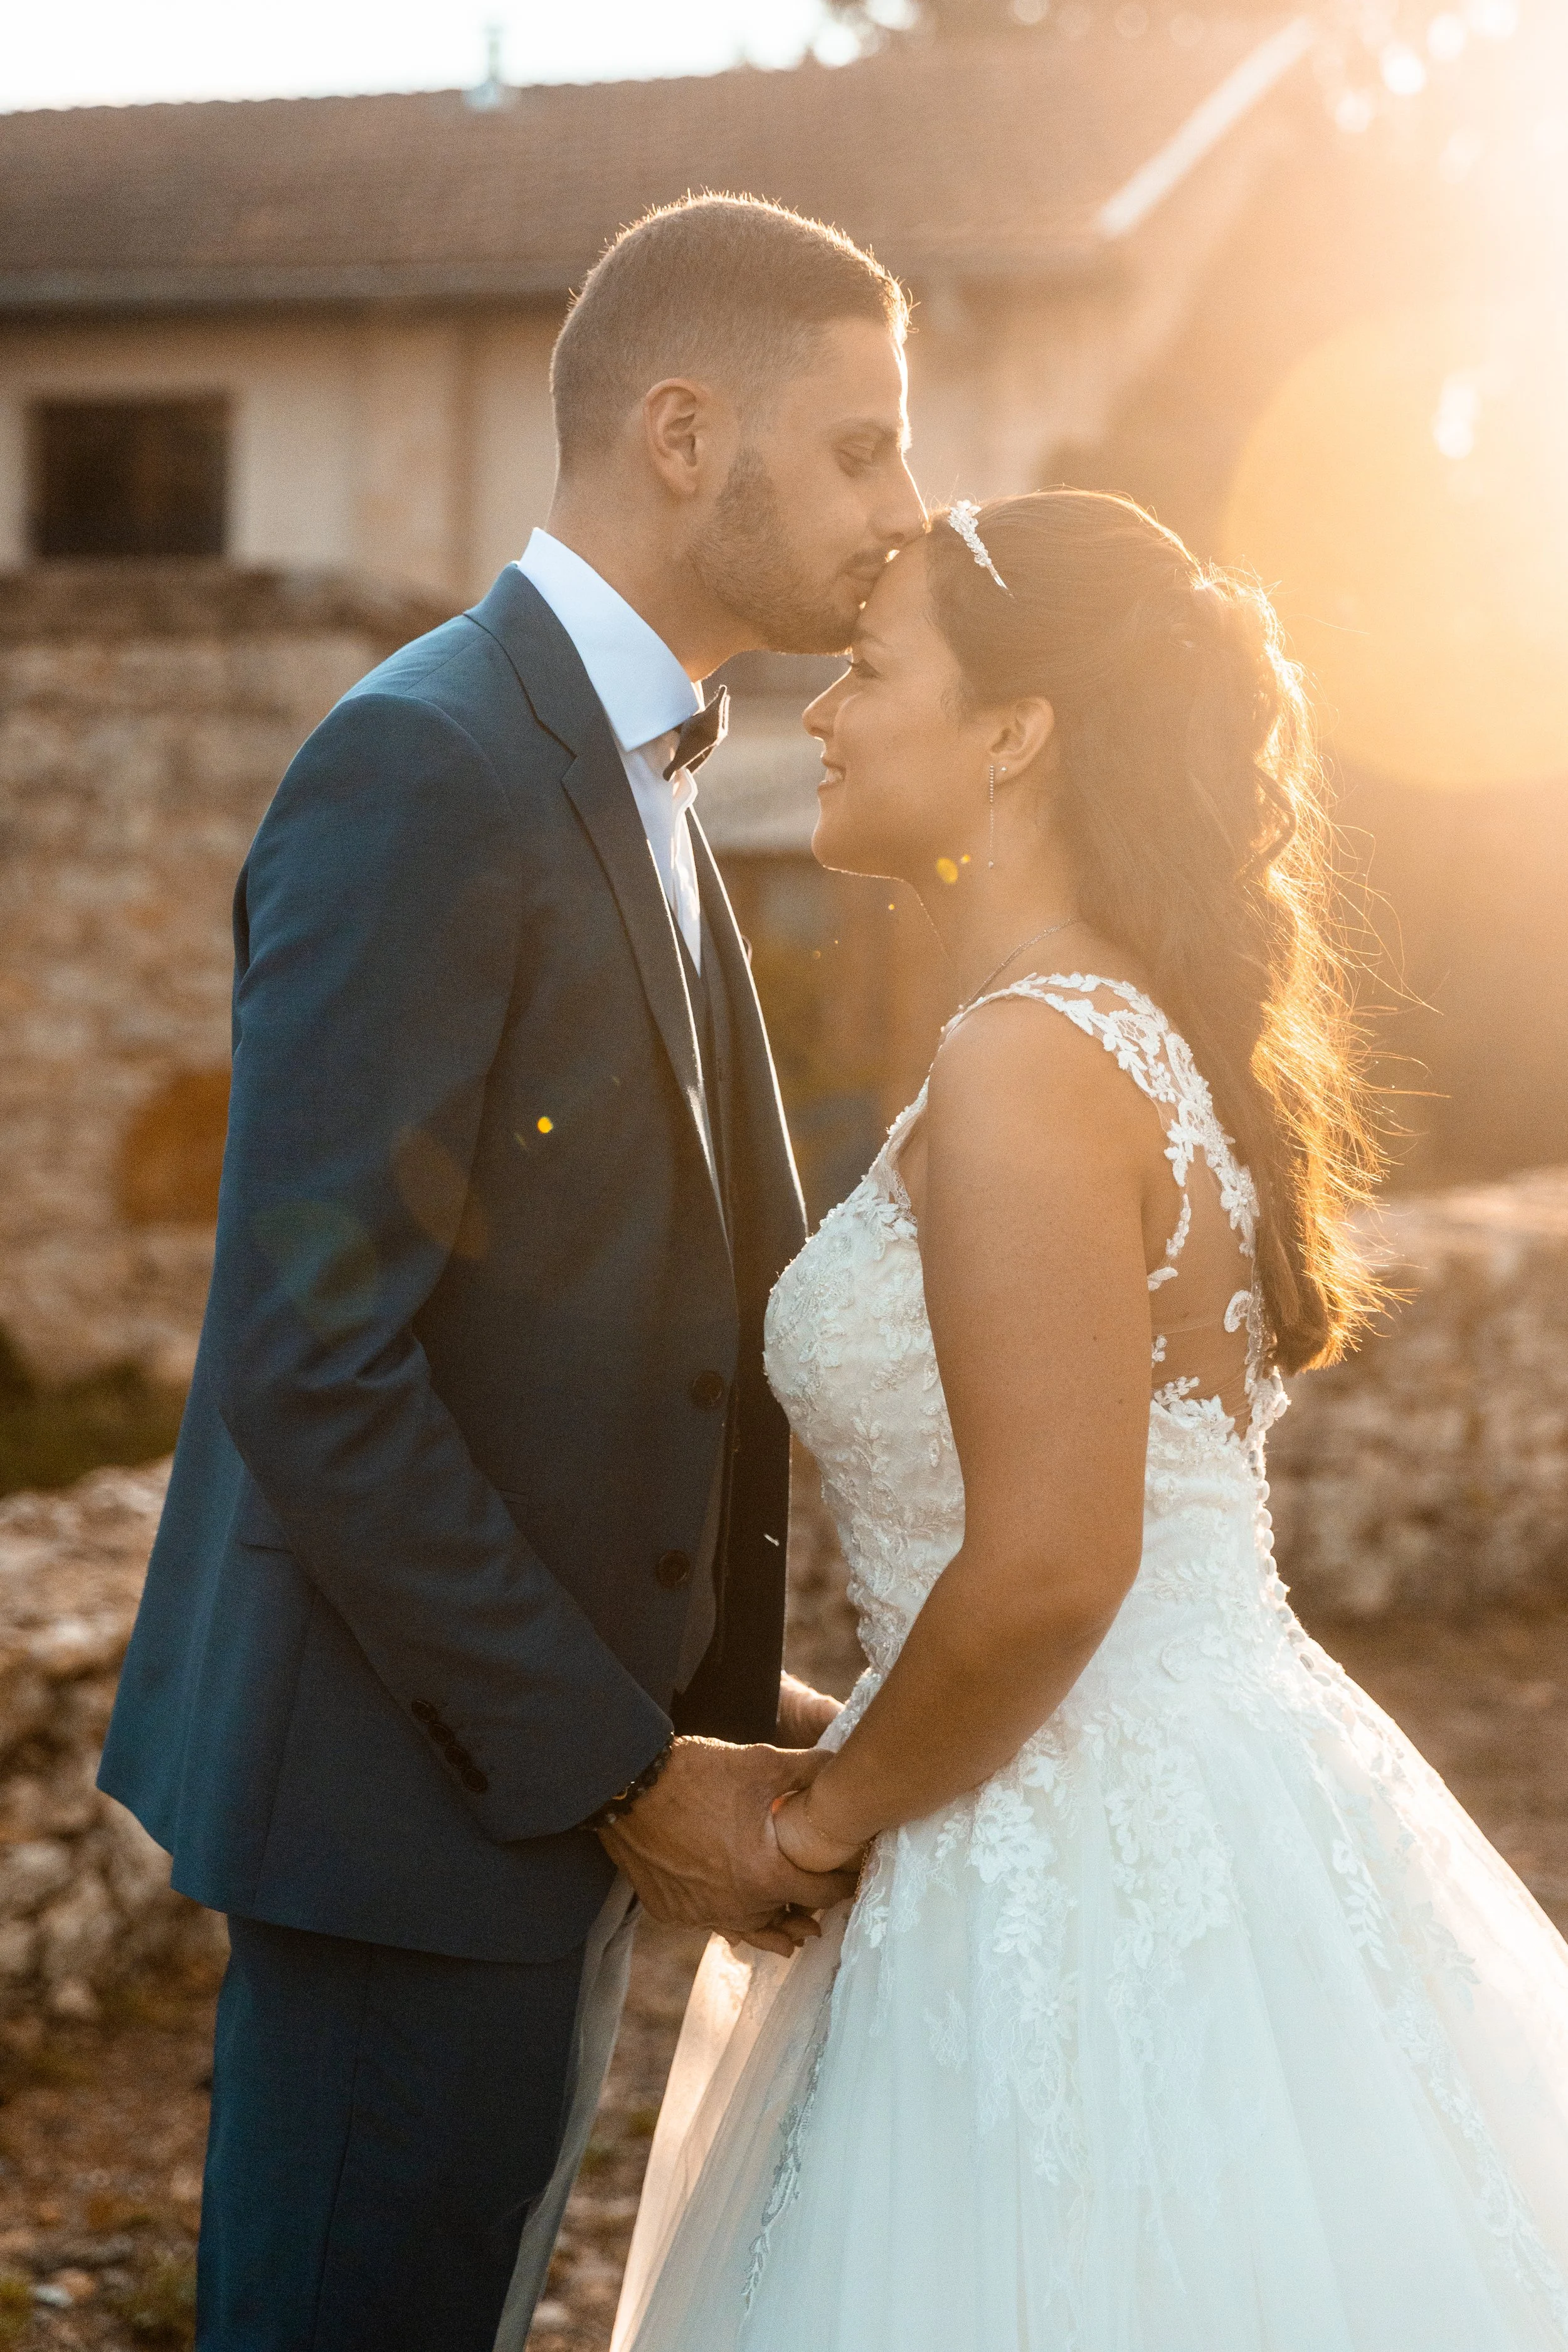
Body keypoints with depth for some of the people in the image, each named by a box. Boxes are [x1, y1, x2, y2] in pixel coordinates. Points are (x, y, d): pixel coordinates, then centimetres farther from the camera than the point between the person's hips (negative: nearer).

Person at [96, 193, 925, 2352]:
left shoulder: (626, 779, 12)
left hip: (556, 1756, 9)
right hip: (416, 1789, -9)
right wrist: (623, 1772, -18)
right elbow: (306, 1367, -24)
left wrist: (725, 1692, 7)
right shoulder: (424, 769, -19)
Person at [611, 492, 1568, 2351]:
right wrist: (859, 1735, 16)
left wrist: (823, 1815, -9)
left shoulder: (1027, 1068, -20)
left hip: (1089, 1877, -9)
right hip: (1209, 1812, 9)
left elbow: (1047, 1573, -24)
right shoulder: (1146, 1032, 11)